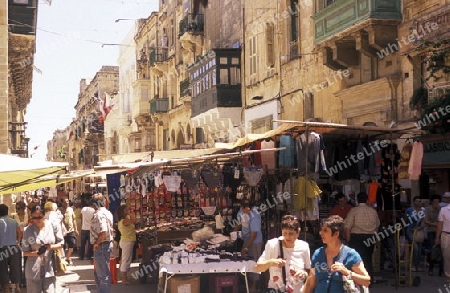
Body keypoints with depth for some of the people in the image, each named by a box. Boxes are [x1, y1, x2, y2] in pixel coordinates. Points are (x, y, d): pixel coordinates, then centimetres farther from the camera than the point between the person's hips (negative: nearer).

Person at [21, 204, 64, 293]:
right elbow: (25, 252, -1)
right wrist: (37, 253, -20)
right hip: (34, 269, 0)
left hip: (49, 267, 0)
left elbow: (61, 243, 4)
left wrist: (50, 247, -16)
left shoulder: (54, 226, -3)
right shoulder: (28, 230, -5)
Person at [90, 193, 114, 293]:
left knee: (103, 274, -2)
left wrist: (96, 243, -17)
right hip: (107, 243, 10)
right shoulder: (107, 212, 13)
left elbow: (103, 232, -29)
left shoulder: (99, 214, -19)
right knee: (98, 273, 20)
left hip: (101, 246, -10)